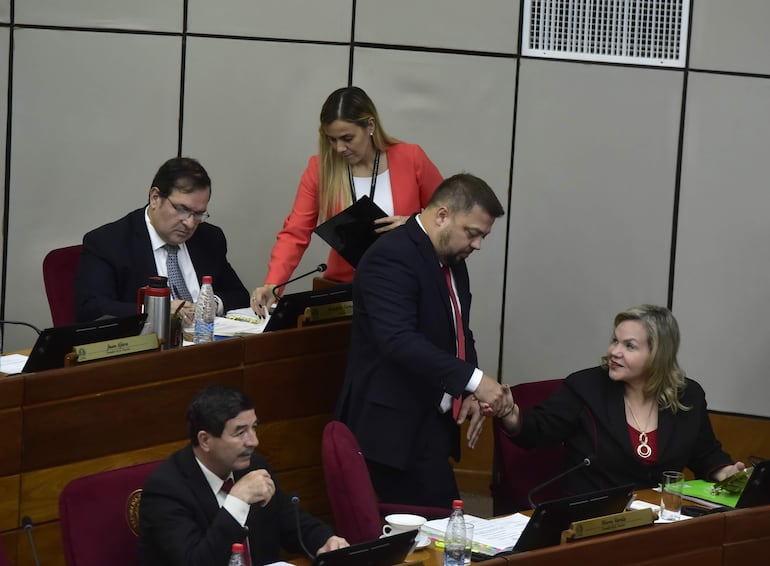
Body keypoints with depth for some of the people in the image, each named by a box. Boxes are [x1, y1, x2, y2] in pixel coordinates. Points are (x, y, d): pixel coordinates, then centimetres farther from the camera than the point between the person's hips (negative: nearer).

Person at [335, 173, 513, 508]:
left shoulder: (453, 262, 14)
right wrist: (473, 380, -28)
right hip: (395, 427, -9)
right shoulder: (391, 257, -16)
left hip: (432, 427, 9)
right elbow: (399, 341, -27)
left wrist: (469, 394, 6)